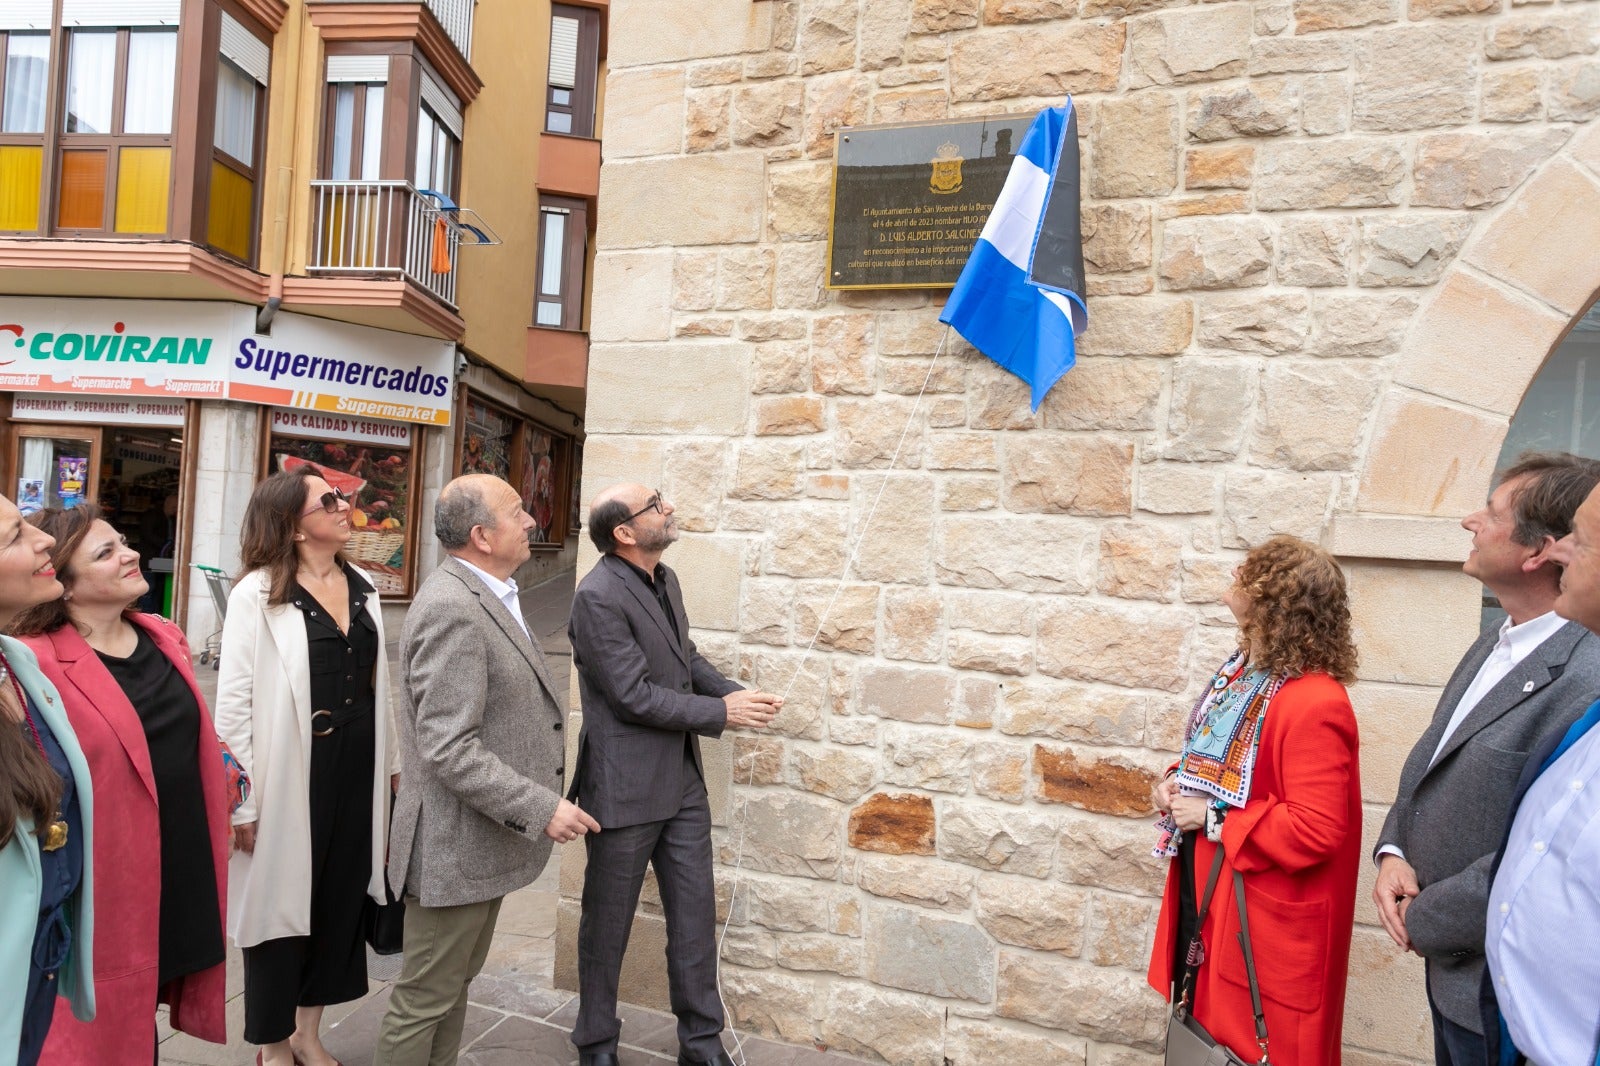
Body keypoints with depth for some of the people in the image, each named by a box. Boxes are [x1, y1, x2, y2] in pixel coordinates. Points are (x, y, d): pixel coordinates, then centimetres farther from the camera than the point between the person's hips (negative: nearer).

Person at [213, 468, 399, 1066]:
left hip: (357, 768, 5)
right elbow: (233, 703, -12)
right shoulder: (258, 593, -11)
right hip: (291, 771, -5)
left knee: (342, 897, 15)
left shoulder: (362, 589, 6)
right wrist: (244, 801, -13)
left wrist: (390, 763, 12)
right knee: (283, 901, 11)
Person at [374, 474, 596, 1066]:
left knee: (457, 979, 24)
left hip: (485, 834, 10)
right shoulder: (451, 608, -25)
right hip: (456, 844, -10)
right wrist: (542, 809, -25)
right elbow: (449, 749, -28)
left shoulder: (487, 595, 7)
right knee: (425, 998, 9)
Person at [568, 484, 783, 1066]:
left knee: (695, 915, 15)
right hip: (626, 788, -7)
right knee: (608, 923, 13)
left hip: (682, 781, 7)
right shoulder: (598, 597, -20)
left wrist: (737, 692, -2)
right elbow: (634, 697, -22)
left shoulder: (664, 580, 5)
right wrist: (722, 713, -15)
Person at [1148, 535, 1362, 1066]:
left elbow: (1315, 831, -27)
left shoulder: (1314, 704, -26)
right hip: (1203, 897, 9)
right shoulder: (1243, 668, 2)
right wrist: (1177, 781, -2)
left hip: (1263, 926, -9)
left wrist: (1214, 819, -22)